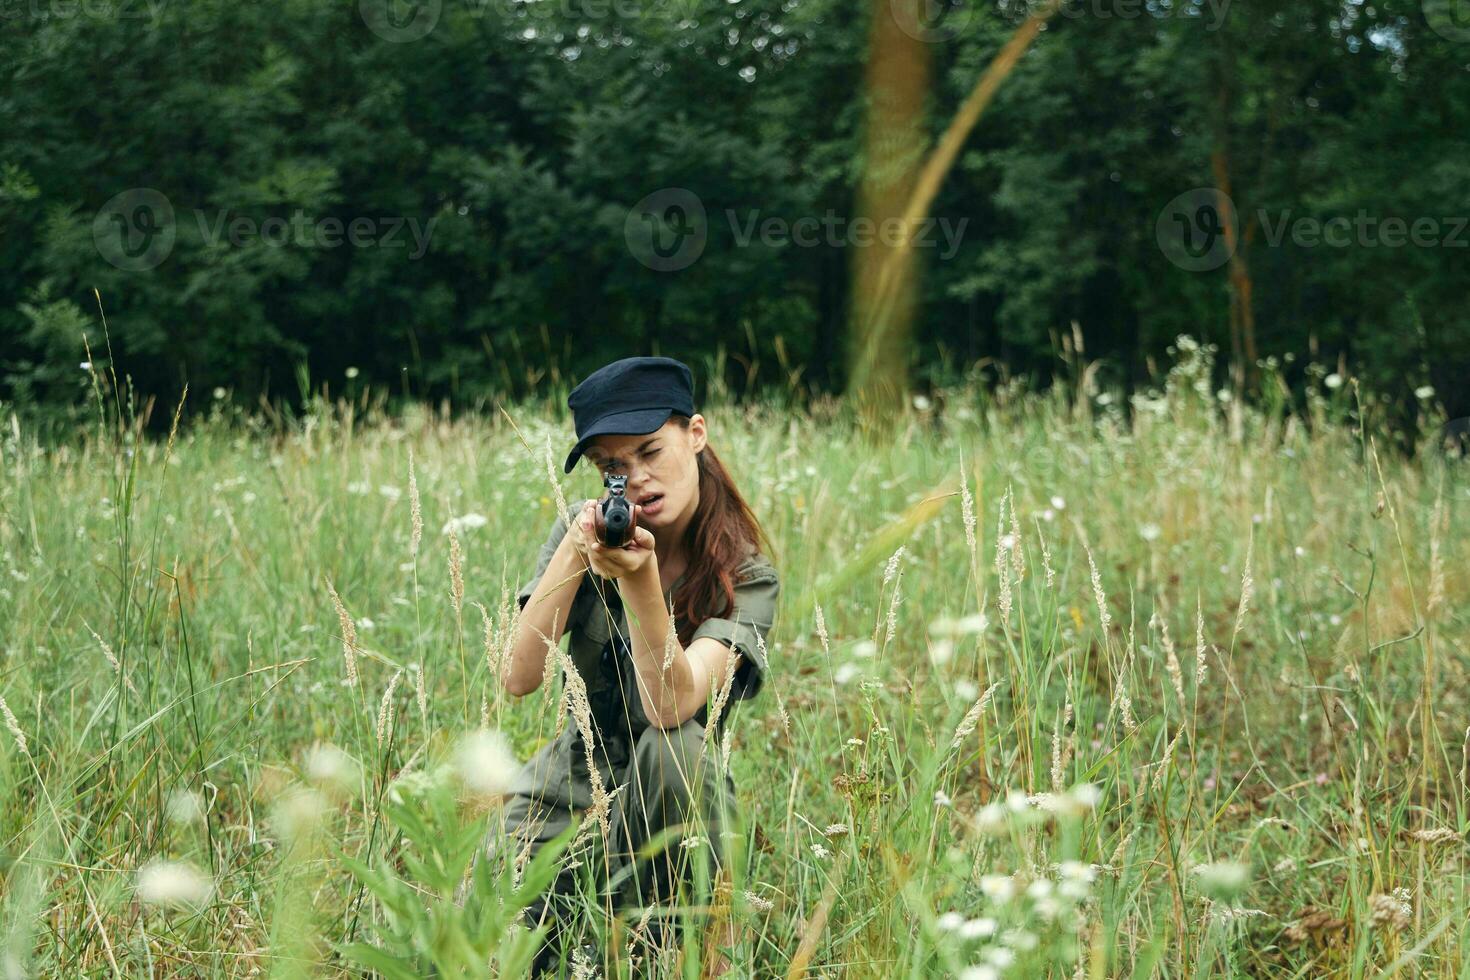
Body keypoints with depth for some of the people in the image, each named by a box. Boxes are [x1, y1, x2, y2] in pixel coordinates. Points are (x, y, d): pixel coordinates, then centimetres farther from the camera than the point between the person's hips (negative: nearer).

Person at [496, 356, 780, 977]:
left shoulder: (746, 576, -14)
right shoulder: (583, 529, -3)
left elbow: (670, 704, -31)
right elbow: (518, 678, -14)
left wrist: (639, 581, -43)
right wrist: (573, 552, -24)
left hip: (673, 810, -2)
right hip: (564, 797, 2)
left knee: (672, 746, -38)